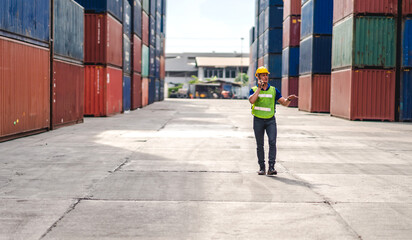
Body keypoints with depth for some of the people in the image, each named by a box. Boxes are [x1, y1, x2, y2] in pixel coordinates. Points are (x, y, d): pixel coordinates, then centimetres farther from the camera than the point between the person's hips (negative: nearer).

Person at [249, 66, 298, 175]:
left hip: (270, 120, 0)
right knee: (260, 145, 5)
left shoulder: (274, 90, 7)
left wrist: (289, 99, -20)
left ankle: (271, 167, -15)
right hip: (258, 120, 0)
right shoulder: (254, 90, 2)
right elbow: (251, 100, -19)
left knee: (272, 142, -16)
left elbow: (284, 103, 3)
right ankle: (262, 167, 15)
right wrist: (259, 88, -18)